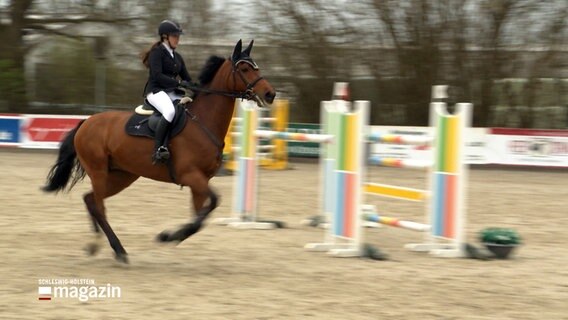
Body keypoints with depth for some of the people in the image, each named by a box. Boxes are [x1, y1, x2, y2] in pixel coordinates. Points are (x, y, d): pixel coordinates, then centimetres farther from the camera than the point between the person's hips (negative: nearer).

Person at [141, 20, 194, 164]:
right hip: (156, 91, -8)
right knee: (170, 110, -38)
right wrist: (179, 83, -22)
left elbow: (187, 79, 19)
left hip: (173, 93, 8)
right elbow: (157, 76, -16)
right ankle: (158, 149, -40)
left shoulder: (177, 57, 20)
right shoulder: (157, 53, -3)